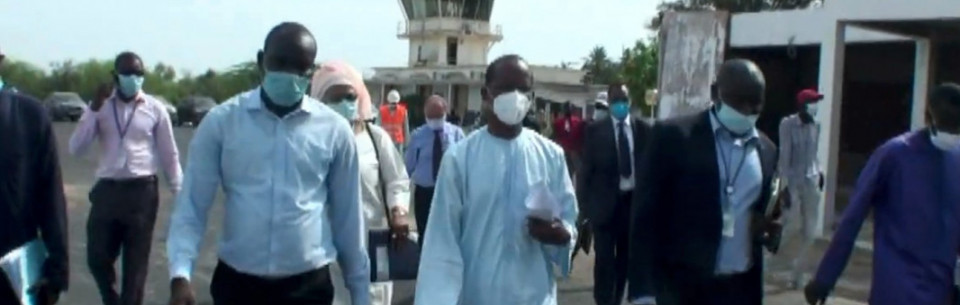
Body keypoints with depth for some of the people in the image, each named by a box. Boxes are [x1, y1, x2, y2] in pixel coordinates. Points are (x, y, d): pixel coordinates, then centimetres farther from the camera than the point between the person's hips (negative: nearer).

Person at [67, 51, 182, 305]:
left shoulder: (155, 109, 1)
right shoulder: (100, 107, 5)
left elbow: (169, 154, 4)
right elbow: (76, 149, -3)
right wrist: (94, 108, -12)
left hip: (142, 190, -2)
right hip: (107, 190, 2)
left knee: (136, 264, 5)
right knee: (97, 258, 5)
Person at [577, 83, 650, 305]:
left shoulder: (643, 129, 3)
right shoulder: (595, 130, -2)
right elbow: (586, 169, -2)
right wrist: (584, 204, -6)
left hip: (635, 201, 2)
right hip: (605, 202, -2)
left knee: (626, 258, 12)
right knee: (605, 259, -3)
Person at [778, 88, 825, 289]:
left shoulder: (815, 126, 6)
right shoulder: (788, 124, -9)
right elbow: (784, 156, -13)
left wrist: (819, 172, 3)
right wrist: (785, 184, -18)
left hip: (811, 182, 5)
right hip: (793, 181, -5)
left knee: (810, 233, 2)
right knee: (794, 227, -11)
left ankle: (797, 272, 16)